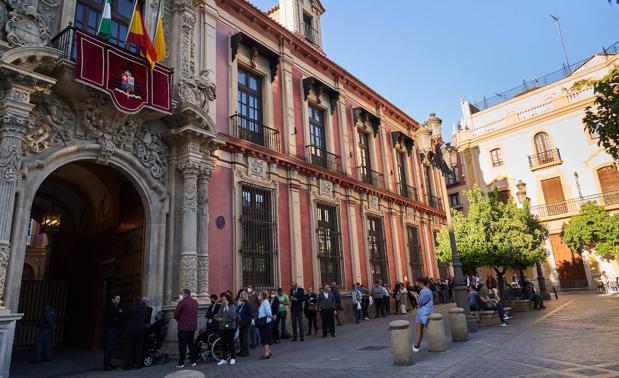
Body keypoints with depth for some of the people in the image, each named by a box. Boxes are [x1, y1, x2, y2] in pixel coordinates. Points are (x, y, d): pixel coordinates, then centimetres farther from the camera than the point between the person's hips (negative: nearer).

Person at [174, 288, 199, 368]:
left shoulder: (182, 302, -14)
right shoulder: (195, 302, 5)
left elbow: (176, 314, -8)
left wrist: (179, 320, 10)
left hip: (183, 326, -5)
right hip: (193, 326, 5)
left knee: (182, 344, 2)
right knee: (191, 343, 13)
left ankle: (181, 363, 3)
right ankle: (193, 361, 16)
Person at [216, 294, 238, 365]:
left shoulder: (232, 306, -6)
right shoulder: (221, 308, 11)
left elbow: (233, 316, -20)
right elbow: (218, 316, 13)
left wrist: (227, 307, -18)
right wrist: (218, 318, -10)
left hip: (230, 327, -5)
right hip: (222, 328, 5)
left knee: (231, 343, 0)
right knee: (224, 343, 8)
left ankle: (233, 358, 13)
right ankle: (224, 359, 17)